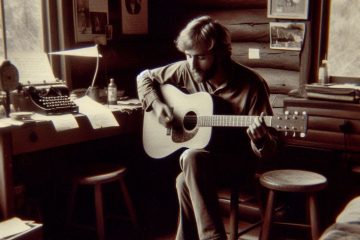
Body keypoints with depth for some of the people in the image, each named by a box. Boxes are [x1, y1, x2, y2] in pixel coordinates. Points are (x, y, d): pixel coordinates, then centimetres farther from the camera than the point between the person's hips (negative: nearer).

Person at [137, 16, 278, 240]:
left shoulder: (251, 84, -16)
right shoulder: (186, 71, -4)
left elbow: (269, 148, -13)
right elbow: (145, 77, 12)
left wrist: (259, 139, -37)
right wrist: (157, 105, -6)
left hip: (236, 162, -3)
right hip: (199, 161, 4)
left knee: (192, 158, -34)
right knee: (187, 180, -32)